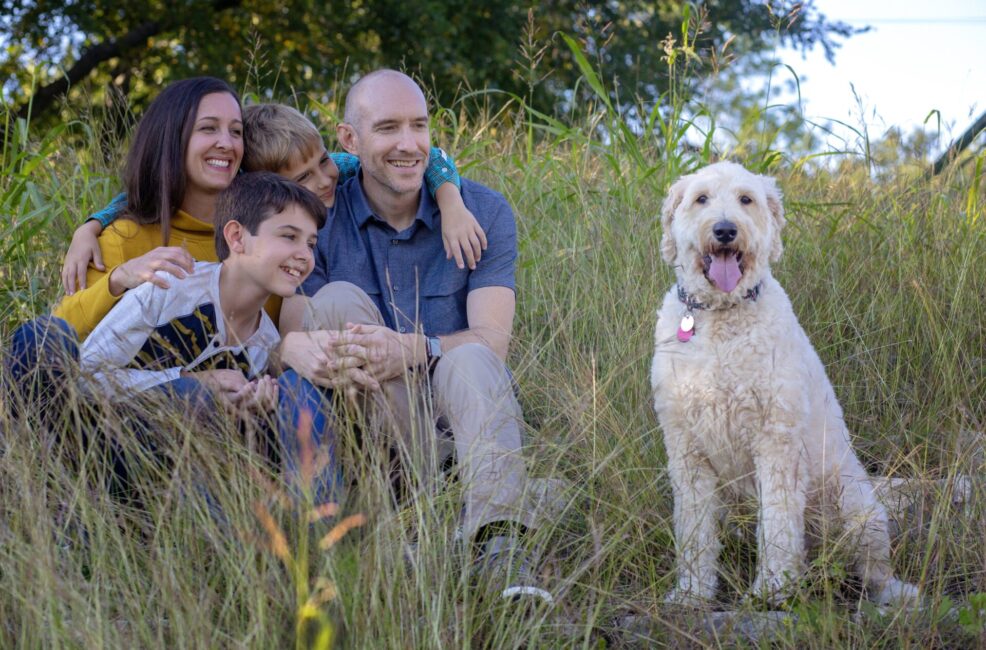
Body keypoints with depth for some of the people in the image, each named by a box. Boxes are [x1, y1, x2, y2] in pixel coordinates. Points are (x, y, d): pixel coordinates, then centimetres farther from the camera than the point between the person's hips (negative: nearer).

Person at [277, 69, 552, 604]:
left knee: (470, 361, -32)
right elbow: (289, 336, -12)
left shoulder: (483, 212, -1)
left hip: (461, 410, -1)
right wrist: (307, 350, -39)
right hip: (365, 417, 1)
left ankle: (501, 545, -52)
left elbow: (492, 340, -14)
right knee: (338, 300, -22)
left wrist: (412, 350, -37)